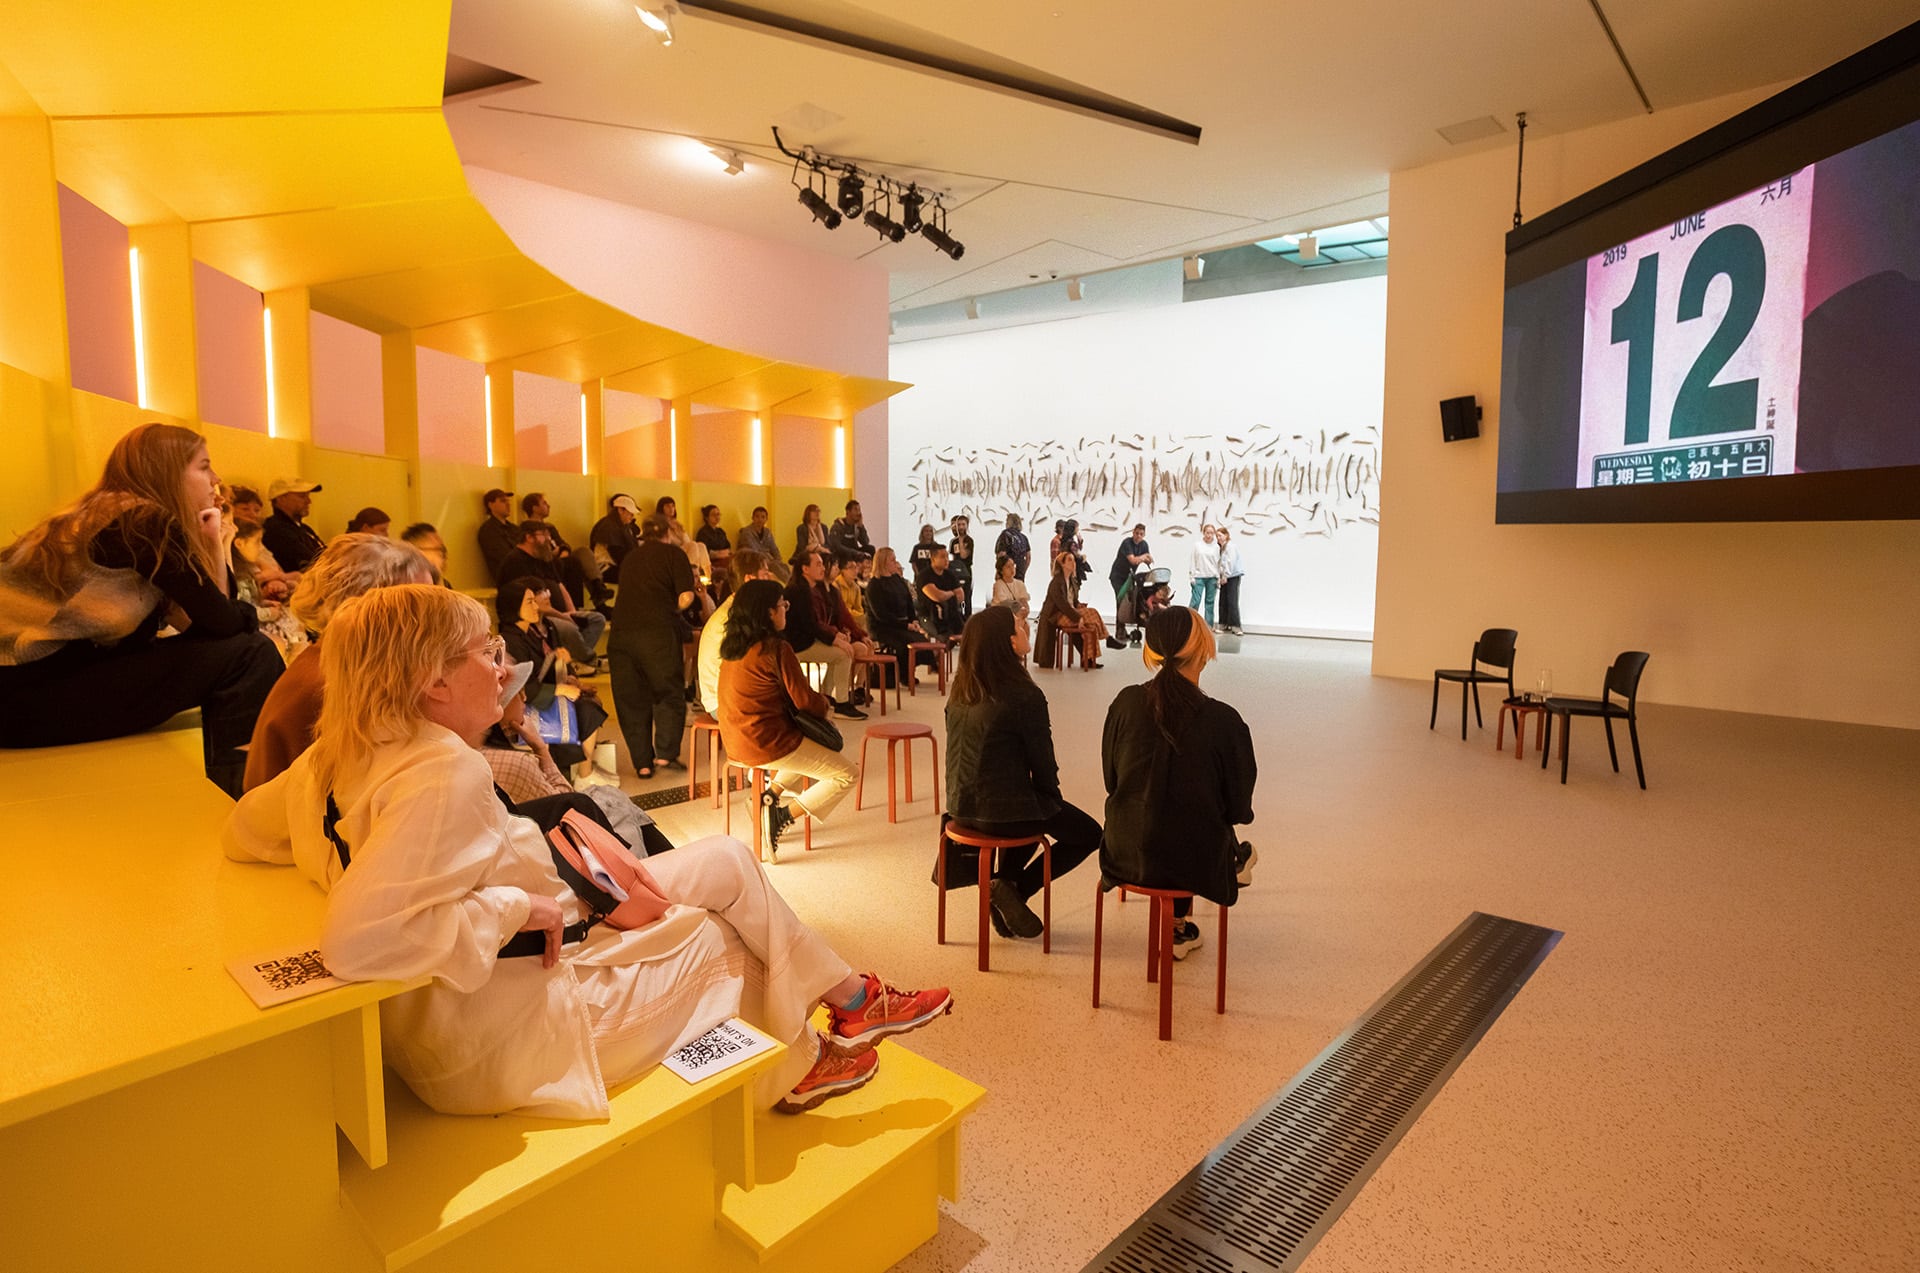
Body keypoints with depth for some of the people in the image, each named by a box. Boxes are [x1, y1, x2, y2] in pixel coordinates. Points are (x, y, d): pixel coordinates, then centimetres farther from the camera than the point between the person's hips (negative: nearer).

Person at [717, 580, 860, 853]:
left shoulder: (731, 646, 6)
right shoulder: (776, 649, -18)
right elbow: (804, 700, -13)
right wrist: (828, 707, 8)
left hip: (734, 741, 9)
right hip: (766, 745, -8)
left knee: (813, 746, 31)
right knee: (847, 775, 1)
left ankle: (772, 793, 15)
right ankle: (783, 815, -7)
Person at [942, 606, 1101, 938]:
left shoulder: (960, 690, 0)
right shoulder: (1025, 696, -22)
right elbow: (1042, 761, -13)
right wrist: (1052, 794, 9)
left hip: (962, 805, 7)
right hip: (1003, 812, -7)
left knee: (1028, 804, 36)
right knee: (1089, 834, 13)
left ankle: (1005, 894, 27)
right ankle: (1013, 888, 5)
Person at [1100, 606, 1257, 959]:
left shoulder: (1126, 702, -10)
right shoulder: (1223, 721, -18)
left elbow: (1111, 779, 3)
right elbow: (1238, 809, -7)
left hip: (1125, 854, 3)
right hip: (1190, 860, -2)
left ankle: (1176, 929, 46)